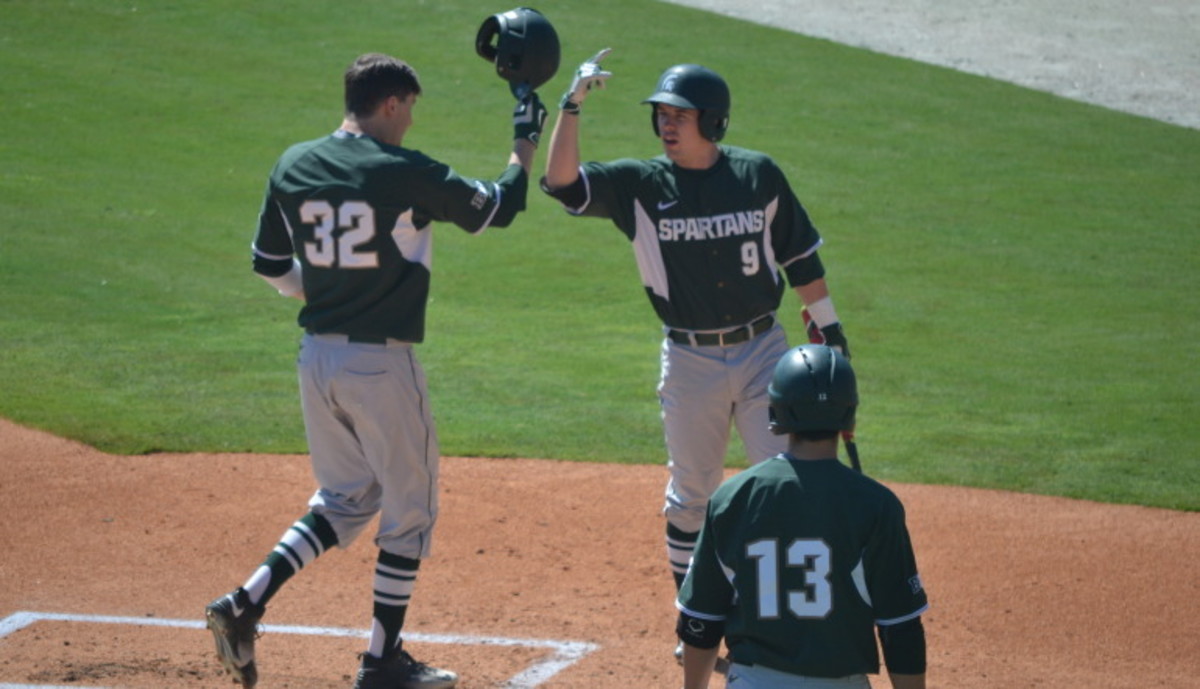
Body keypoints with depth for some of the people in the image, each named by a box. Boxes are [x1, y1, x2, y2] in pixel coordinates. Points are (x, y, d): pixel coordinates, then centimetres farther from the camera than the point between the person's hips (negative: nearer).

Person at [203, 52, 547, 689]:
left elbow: (270, 266, 12)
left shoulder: (292, 167, 3)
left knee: (344, 499, 19)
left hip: (316, 358, 6)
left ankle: (247, 602, 2)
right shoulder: (405, 173, -12)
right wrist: (524, 144, 15)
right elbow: (498, 208, 0)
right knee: (409, 508, 9)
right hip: (382, 364, -6)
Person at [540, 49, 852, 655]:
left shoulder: (758, 174, -2)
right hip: (690, 361, 0)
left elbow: (799, 255, 7)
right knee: (689, 497, 9)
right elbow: (561, 182, -17)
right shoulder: (640, 185, -4)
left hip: (763, 351, 0)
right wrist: (572, 105, -24)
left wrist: (828, 325, 8)